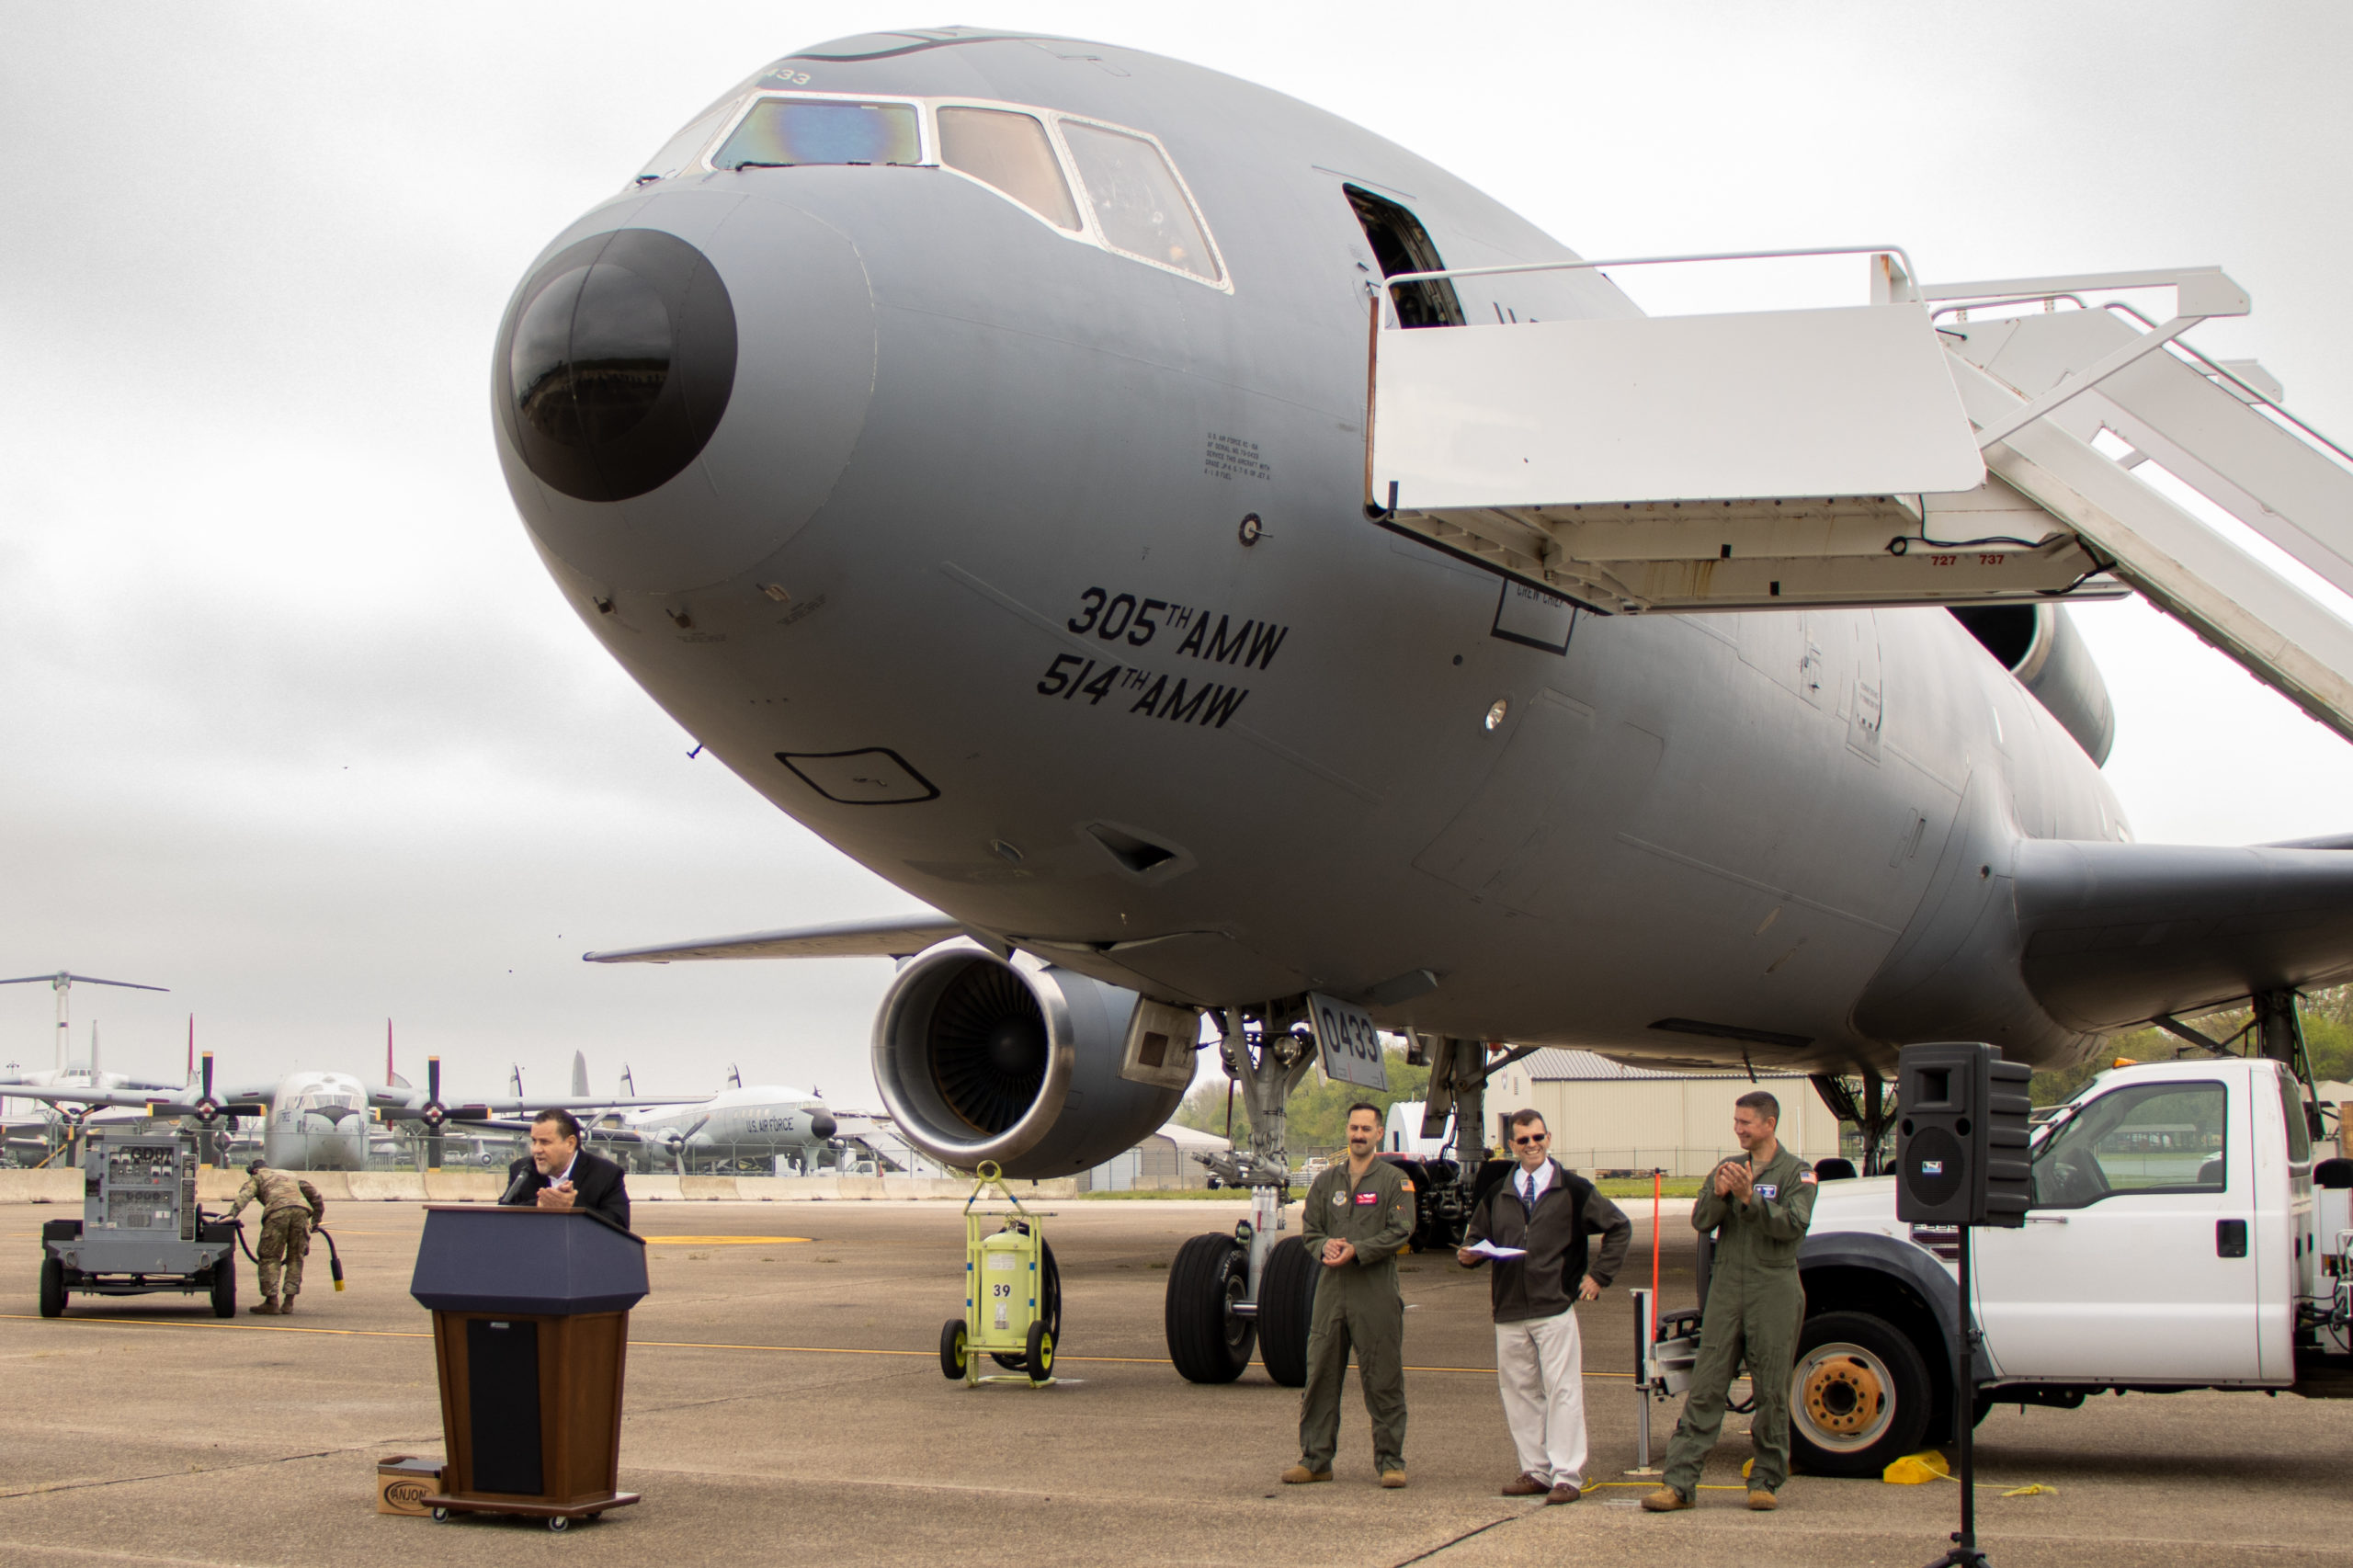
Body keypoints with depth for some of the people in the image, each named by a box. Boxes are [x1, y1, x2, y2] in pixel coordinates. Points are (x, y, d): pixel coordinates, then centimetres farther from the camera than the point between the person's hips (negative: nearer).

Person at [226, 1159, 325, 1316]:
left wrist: (232, 1214, -7)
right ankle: (288, 1302, 11)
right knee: (295, 1257, 13)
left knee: (269, 1257, 4)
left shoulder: (257, 1178, 26)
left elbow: (244, 1195, 5)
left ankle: (272, 1302, -1)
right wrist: (316, 1219, 36)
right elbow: (313, 1193, 34)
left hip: (277, 1210, -4)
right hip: (301, 1208, 4)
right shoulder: (290, 1176, 40)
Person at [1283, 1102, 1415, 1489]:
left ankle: (1390, 1461, 7)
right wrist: (1325, 1247, -7)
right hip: (1331, 1290, 4)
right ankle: (1315, 1459, 13)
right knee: (1319, 1375, 5)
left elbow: (1400, 1232, -6)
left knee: (1383, 1381, -1)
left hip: (1377, 1293, -4)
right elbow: (1309, 1229, 15)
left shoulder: (1394, 1180, 3)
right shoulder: (1326, 1181, 16)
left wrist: (1357, 1250, -16)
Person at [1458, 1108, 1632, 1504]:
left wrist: (1599, 1275, 3)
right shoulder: (1497, 1195, 14)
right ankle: (1535, 1471, 16)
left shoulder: (1573, 1190, 3)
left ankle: (1567, 1476, -4)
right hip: (1509, 1312, 4)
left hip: (1556, 1308, -4)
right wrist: (1468, 1254, -2)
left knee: (1562, 1391, -6)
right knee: (1518, 1391, 8)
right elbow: (1476, 1235, 21)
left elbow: (1619, 1227, 9)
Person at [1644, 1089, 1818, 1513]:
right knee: (1705, 1389, -1)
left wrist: (1749, 1199, -23)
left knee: (1771, 1391, 2)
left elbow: (1794, 1224, -13)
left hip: (1773, 1291, -3)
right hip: (1726, 1287, 3)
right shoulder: (1727, 1169, 16)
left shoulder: (1796, 1172, 2)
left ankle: (1766, 1481, 13)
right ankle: (1678, 1482, -3)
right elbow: (1700, 1221, 4)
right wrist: (1718, 1195, -16)